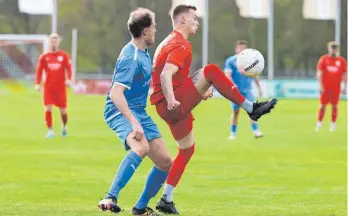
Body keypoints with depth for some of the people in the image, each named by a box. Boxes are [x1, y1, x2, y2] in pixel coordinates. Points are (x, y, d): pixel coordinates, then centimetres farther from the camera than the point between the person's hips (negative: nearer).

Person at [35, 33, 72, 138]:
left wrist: (68, 79, -21)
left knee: (63, 110, 4)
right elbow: (39, 70, 5)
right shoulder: (44, 56, 5)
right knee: (48, 108, -10)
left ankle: (64, 126, 32)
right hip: (48, 86, 1)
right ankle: (50, 130, -4)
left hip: (60, 86, -1)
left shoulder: (64, 55, 2)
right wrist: (38, 84, -3)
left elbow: (68, 68, -4)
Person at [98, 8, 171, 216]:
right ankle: (111, 198, -38)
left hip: (139, 111, 9)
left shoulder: (144, 53, 11)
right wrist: (134, 123, -36)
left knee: (166, 162, 4)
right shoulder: (131, 58, -20)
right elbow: (115, 93, -29)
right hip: (120, 111, -9)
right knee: (141, 147, -38)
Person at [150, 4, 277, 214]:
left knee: (187, 149, 19)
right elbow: (165, 75, -28)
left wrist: (199, 91, 31)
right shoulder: (181, 45, -12)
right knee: (211, 70, -21)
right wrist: (171, 101, -42)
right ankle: (251, 108, -21)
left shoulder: (170, 42, 21)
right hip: (173, 104, -11)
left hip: (171, 105, 11)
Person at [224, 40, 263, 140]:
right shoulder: (230, 61, -2)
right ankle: (233, 133, 15)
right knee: (236, 112, 3)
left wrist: (259, 88, 20)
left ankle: (256, 131, -17)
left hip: (247, 90, 2)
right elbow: (227, 75, -13)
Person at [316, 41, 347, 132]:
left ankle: (333, 124, 9)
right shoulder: (323, 59, 0)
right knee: (322, 106, 1)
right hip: (325, 88, -1)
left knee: (334, 106, 2)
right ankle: (319, 123, 10)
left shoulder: (342, 61, 4)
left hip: (336, 88, 1)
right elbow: (319, 73, -2)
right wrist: (320, 86, -10)